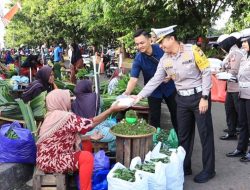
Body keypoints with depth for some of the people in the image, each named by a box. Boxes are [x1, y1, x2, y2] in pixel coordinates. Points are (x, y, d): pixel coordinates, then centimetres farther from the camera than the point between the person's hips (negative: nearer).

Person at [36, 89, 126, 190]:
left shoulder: (53, 116, 8)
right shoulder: (66, 117, -22)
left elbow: (70, 137, 12)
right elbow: (92, 123, -19)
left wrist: (90, 137, 7)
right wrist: (112, 109, -14)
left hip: (47, 158, 10)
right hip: (50, 161, -10)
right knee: (87, 157, -19)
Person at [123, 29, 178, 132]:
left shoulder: (161, 49, -17)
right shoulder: (138, 59, -20)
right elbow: (133, 79, -28)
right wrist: (126, 94, -44)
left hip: (169, 87, 2)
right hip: (153, 91, -1)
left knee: (176, 114, 14)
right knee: (154, 118, 2)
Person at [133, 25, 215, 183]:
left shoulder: (192, 50, -13)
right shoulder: (164, 60, 2)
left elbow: (206, 72, -12)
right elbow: (155, 80, 5)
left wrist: (204, 97, -15)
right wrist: (140, 96, -2)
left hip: (199, 96, -5)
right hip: (182, 99, 6)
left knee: (205, 133, 3)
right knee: (183, 135, 12)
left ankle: (208, 170, 16)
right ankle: (185, 167, 26)